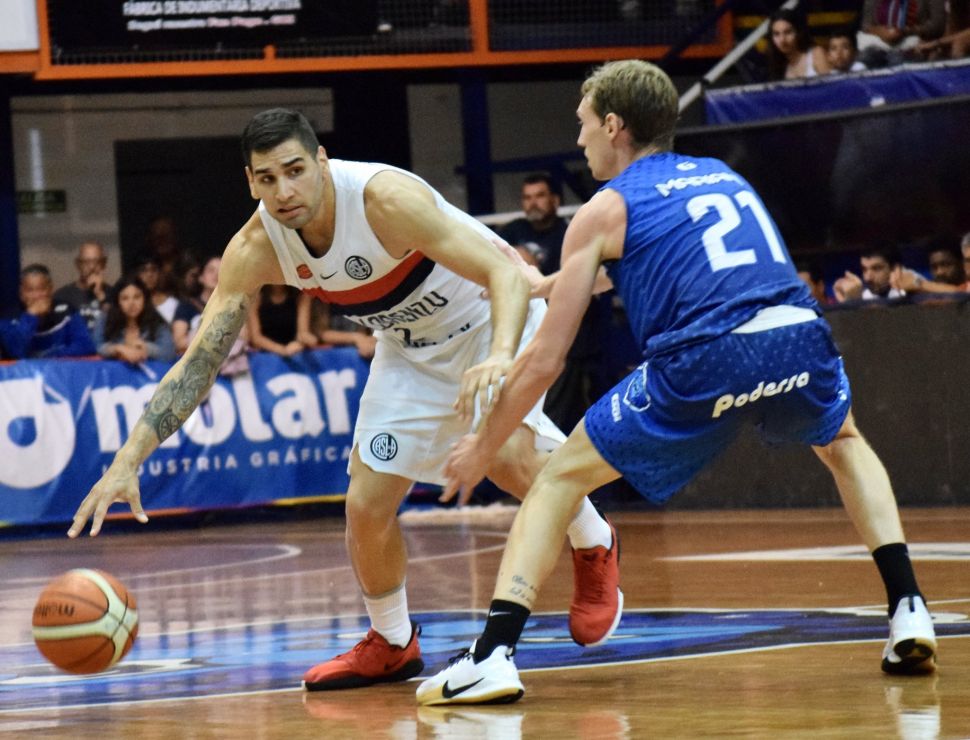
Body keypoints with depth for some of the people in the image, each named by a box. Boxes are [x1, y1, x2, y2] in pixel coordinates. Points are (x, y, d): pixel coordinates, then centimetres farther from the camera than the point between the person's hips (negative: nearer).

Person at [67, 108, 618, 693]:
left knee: (506, 454, -30)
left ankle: (593, 546, 0)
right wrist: (128, 462, -28)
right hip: (411, 346, 6)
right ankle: (391, 644, 25)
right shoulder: (256, 249, -20)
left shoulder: (385, 198, -35)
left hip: (491, 317, -5)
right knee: (367, 504, -1)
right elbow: (198, 363, -17)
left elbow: (508, 276, -37)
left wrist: (500, 356, -57)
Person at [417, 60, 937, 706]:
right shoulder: (723, 175, 30)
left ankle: (494, 653, -2)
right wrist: (538, 285, 55)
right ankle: (909, 610, 22)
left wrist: (484, 446, 25)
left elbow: (546, 361, 12)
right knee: (844, 444, 38)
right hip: (800, 338, 4)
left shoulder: (605, 211, 14)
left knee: (559, 480, 13)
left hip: (705, 362, -4)